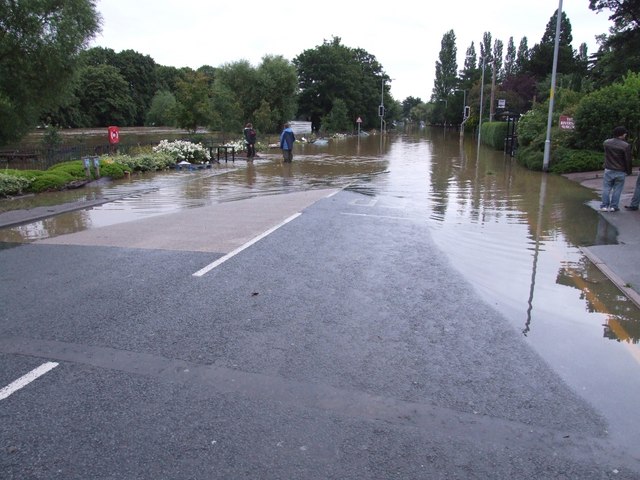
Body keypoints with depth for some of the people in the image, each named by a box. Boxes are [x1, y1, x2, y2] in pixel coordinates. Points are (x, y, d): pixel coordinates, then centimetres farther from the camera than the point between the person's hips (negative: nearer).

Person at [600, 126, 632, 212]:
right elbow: (628, 160, -9)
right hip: (620, 172, -2)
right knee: (617, 189, 6)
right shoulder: (626, 146, -13)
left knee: (606, 188, 9)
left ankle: (604, 206, 10)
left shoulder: (606, 142, -3)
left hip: (609, 170, 2)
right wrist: (628, 171, 5)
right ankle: (613, 206, 11)